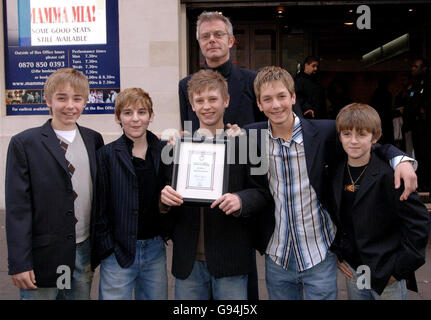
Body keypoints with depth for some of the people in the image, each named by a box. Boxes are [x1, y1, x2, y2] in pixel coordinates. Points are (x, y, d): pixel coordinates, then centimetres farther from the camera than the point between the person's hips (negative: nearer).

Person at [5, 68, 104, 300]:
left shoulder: (93, 140, 6)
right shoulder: (24, 143, -6)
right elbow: (17, 208, -8)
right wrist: (19, 262, -10)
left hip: (84, 253, 4)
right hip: (43, 255, -3)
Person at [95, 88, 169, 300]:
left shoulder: (164, 151, 4)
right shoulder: (106, 155, -5)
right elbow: (99, 208, -5)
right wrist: (107, 248, -8)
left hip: (155, 249, 3)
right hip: (119, 251, -3)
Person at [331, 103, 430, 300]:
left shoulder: (390, 175, -17)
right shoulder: (336, 173, 0)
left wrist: (400, 268, -13)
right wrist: (336, 253, 7)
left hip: (386, 275, -4)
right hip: (352, 269, 5)